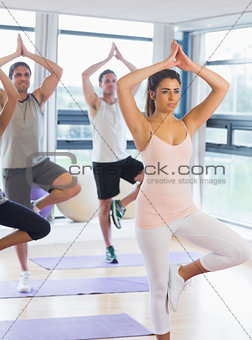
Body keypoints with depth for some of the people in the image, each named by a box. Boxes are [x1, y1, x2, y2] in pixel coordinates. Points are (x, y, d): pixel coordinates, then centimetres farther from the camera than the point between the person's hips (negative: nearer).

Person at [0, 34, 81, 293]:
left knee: (72, 186, -24)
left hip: (40, 163, 2)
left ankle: (37, 206, 2)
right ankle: (25, 274, 16)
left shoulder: (38, 99, 6)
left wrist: (29, 54, 0)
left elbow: (57, 72, -1)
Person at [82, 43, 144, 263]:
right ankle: (109, 248, 15)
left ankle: (121, 205, 0)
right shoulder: (95, 104, -4)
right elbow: (85, 75, -18)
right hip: (103, 162, -4)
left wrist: (121, 58, -2)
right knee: (105, 205, 2)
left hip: (123, 159, 4)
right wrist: (107, 59, -12)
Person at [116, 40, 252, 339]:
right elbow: (122, 86, -22)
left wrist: (189, 65, -8)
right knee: (159, 288, 8)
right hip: (153, 216, -4)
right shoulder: (143, 127, -7)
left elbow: (222, 87, 1)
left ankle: (183, 273, 12)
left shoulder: (188, 124, 4)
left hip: (186, 212, 4)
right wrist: (163, 64, -16)